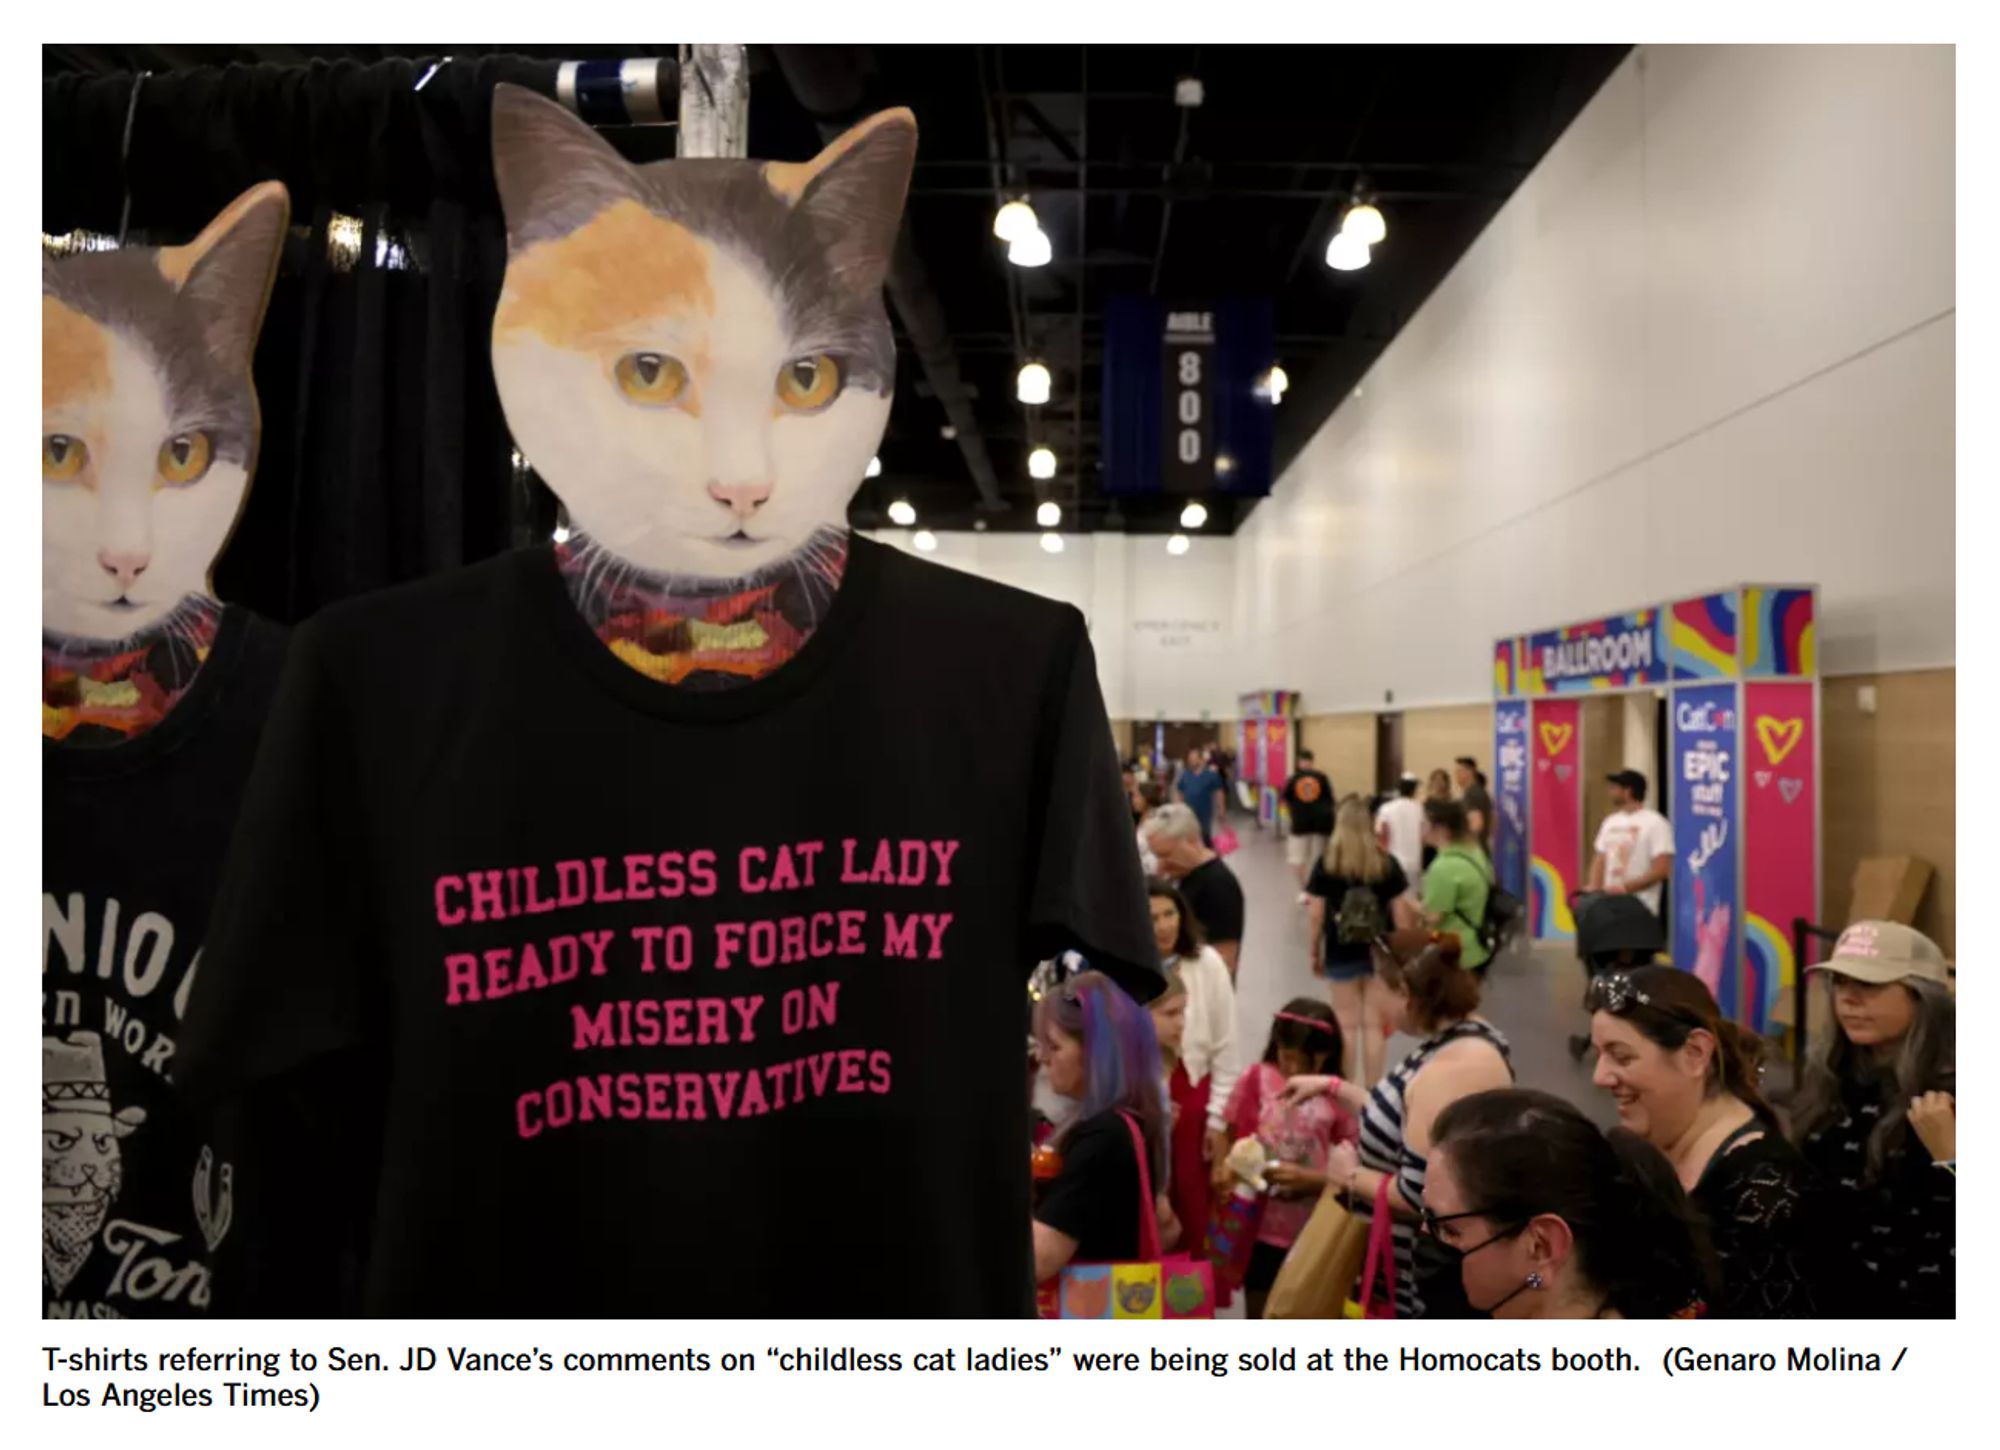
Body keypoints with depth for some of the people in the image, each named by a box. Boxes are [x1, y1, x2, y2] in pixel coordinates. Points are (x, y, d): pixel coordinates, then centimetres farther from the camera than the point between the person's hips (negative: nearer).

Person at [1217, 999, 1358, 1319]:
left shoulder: (1337, 1098, -9)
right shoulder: (1257, 1080, -6)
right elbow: (1236, 1140, 3)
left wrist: (1309, 1179, -22)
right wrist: (1230, 1167, -16)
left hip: (1315, 1233, -1)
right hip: (1261, 1226, 1)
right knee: (1259, 1317, 15)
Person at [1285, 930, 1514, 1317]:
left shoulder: (1451, 1071, -30)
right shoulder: (1464, 1034, 2)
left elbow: (1419, 1196, -29)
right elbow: (1407, 1116, 13)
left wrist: (1351, 1176, -13)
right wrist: (1333, 1087, 15)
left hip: (1441, 1277, -10)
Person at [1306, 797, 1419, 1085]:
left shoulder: (1326, 863, -6)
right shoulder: (1387, 863, -3)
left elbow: (1316, 915, -6)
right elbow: (1401, 913, -1)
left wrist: (1314, 953, 6)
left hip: (1342, 953, -1)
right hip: (1380, 952, 1)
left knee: (1347, 1024, 10)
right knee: (1374, 1024, 8)